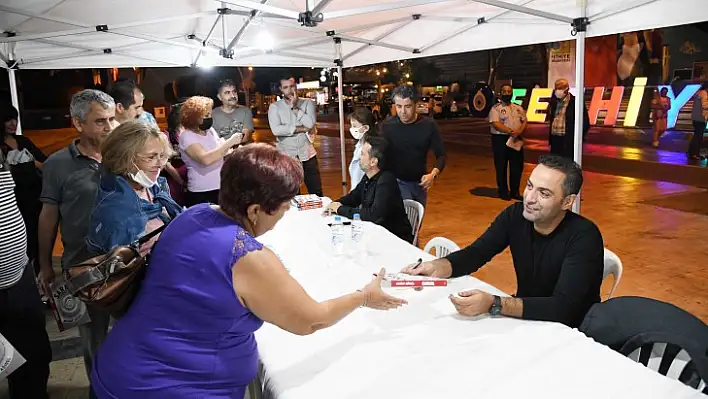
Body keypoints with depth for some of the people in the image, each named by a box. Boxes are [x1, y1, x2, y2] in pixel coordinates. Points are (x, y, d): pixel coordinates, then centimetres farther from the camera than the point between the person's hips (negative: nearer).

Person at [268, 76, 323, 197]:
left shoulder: (307, 103, 1)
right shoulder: (274, 107, -3)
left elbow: (310, 124, -15)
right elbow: (276, 130, -19)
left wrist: (295, 107, -13)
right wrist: (302, 128, -15)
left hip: (307, 154, 1)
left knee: (316, 193, 8)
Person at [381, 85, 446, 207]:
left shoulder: (429, 125, -9)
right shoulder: (387, 125, -10)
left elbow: (441, 155, -5)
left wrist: (433, 174, -24)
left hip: (420, 183, 3)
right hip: (397, 182, -3)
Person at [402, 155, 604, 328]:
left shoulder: (584, 237, -24)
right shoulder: (516, 215, -9)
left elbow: (563, 308, -33)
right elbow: (474, 254, -9)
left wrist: (494, 305, -44)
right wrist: (438, 267, -31)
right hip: (525, 318, 5)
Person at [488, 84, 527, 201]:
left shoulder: (518, 108, 15)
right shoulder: (496, 108, -3)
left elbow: (524, 121, 9)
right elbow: (496, 124, -15)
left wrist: (520, 131, -13)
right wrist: (511, 132, -24)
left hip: (517, 140, 5)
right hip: (500, 139, -5)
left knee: (517, 167, 7)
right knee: (501, 167, 1)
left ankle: (515, 191, 19)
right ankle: (503, 192, 12)